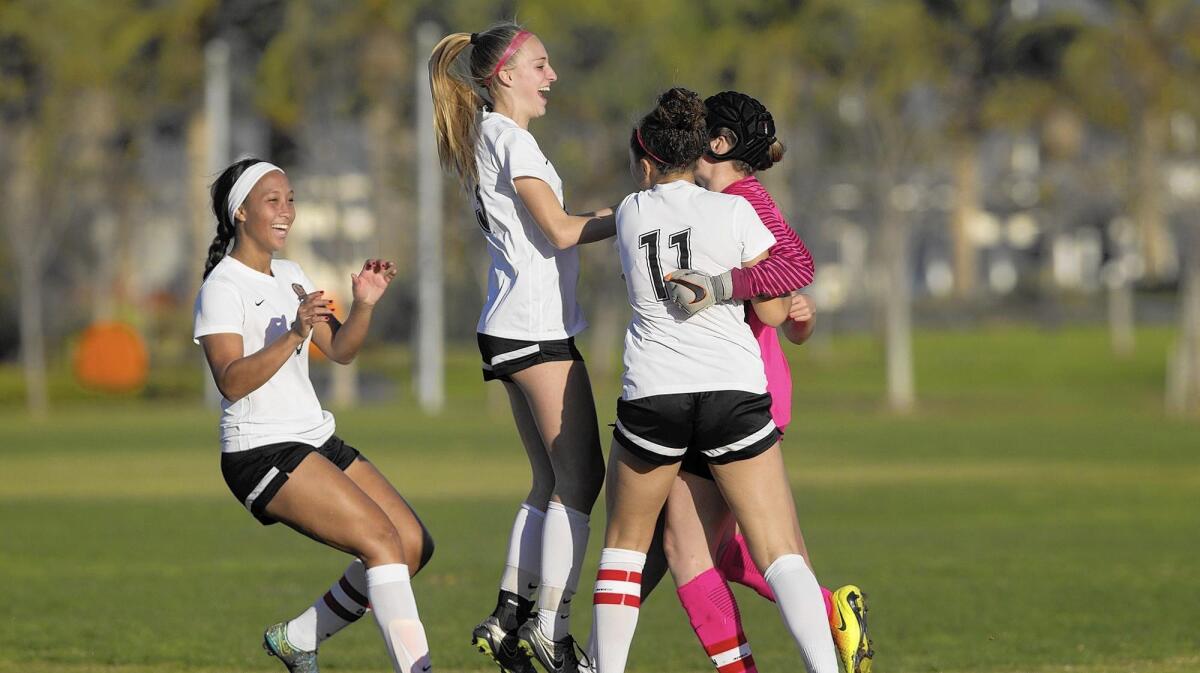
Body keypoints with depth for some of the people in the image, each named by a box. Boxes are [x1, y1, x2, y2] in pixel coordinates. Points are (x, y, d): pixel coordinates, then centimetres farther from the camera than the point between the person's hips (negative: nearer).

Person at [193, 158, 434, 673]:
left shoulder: (291, 276, 16)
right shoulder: (223, 287, -10)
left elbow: (340, 351, 14)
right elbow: (231, 381, -22)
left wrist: (364, 306, -5)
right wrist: (294, 335, -33)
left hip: (316, 438, 9)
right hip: (262, 452, -9)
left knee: (414, 544, -1)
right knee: (381, 539, -23)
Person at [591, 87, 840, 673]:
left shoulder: (631, 213, 7)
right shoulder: (734, 212, -1)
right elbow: (772, 312, 2)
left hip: (653, 394, 1)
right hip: (735, 395, -1)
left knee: (624, 541, 20)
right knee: (781, 553, -1)